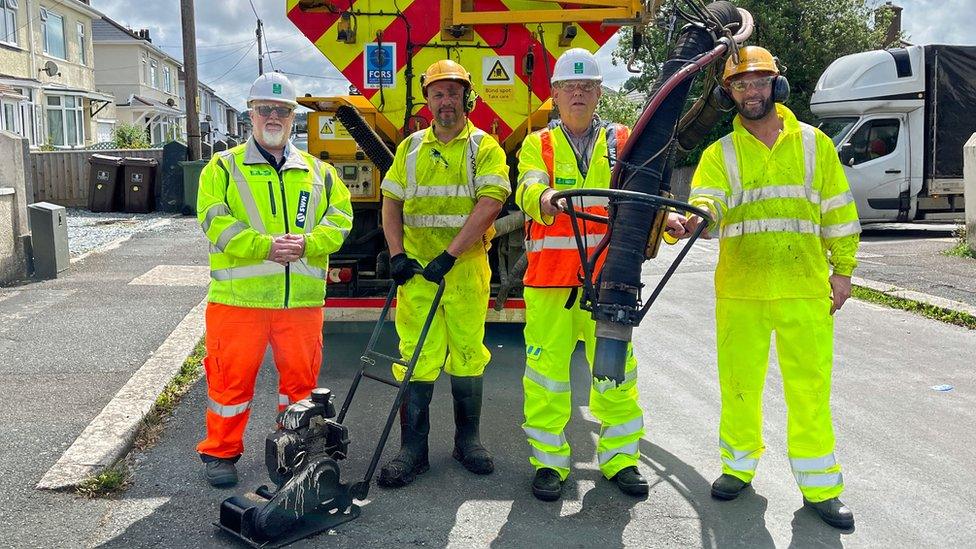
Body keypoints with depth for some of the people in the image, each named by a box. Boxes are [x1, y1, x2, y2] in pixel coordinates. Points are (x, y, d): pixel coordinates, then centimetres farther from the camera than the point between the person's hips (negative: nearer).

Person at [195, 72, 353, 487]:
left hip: (302, 297, 3)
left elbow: (339, 219, 6)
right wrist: (265, 246, -18)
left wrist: (306, 243, -13)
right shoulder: (224, 167, 6)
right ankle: (220, 453, 20)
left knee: (301, 375, 10)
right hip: (239, 296, -2)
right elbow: (215, 221, -6)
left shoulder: (318, 172, 14)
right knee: (232, 376, 3)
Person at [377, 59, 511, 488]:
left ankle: (467, 440, 23)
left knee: (467, 354, 7)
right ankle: (413, 448, 10)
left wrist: (448, 255, -20)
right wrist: (397, 254, -4)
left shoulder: (485, 148, 1)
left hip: (466, 269, -2)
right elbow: (391, 202, 11)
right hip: (415, 270, 2)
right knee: (416, 357, 1)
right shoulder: (410, 148, 13)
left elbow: (488, 206, -12)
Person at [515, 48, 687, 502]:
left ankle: (620, 457, 21)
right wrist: (546, 198, -35)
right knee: (547, 369, 1)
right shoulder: (538, 145, 10)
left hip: (607, 277, 1)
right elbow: (528, 190, -11)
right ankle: (549, 461, 16)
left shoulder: (622, 141, 14)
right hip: (549, 277, -1)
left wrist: (666, 216, -22)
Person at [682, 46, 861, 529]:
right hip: (739, 290, 1)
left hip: (805, 289, 0)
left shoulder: (813, 144, 9)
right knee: (739, 384, 9)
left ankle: (819, 488, 15)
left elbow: (838, 211, 11)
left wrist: (843, 269, 7)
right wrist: (696, 217, -33)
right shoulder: (719, 153, 7)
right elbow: (706, 200, -10)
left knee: (810, 388, 2)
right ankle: (739, 466, 28)